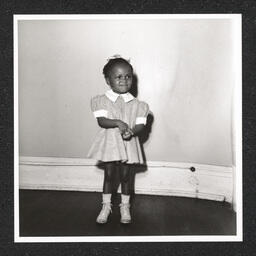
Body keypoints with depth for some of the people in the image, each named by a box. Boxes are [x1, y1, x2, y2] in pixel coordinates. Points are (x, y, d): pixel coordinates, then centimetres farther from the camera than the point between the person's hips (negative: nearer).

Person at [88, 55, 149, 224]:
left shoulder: (138, 105, -2)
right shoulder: (102, 101, -5)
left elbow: (141, 125, -6)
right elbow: (101, 121, -15)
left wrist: (131, 131, -27)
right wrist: (117, 123, -31)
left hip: (128, 145, 1)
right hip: (109, 143, -1)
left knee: (125, 176, 11)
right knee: (109, 175, 9)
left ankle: (125, 207, 28)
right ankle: (106, 206, 27)